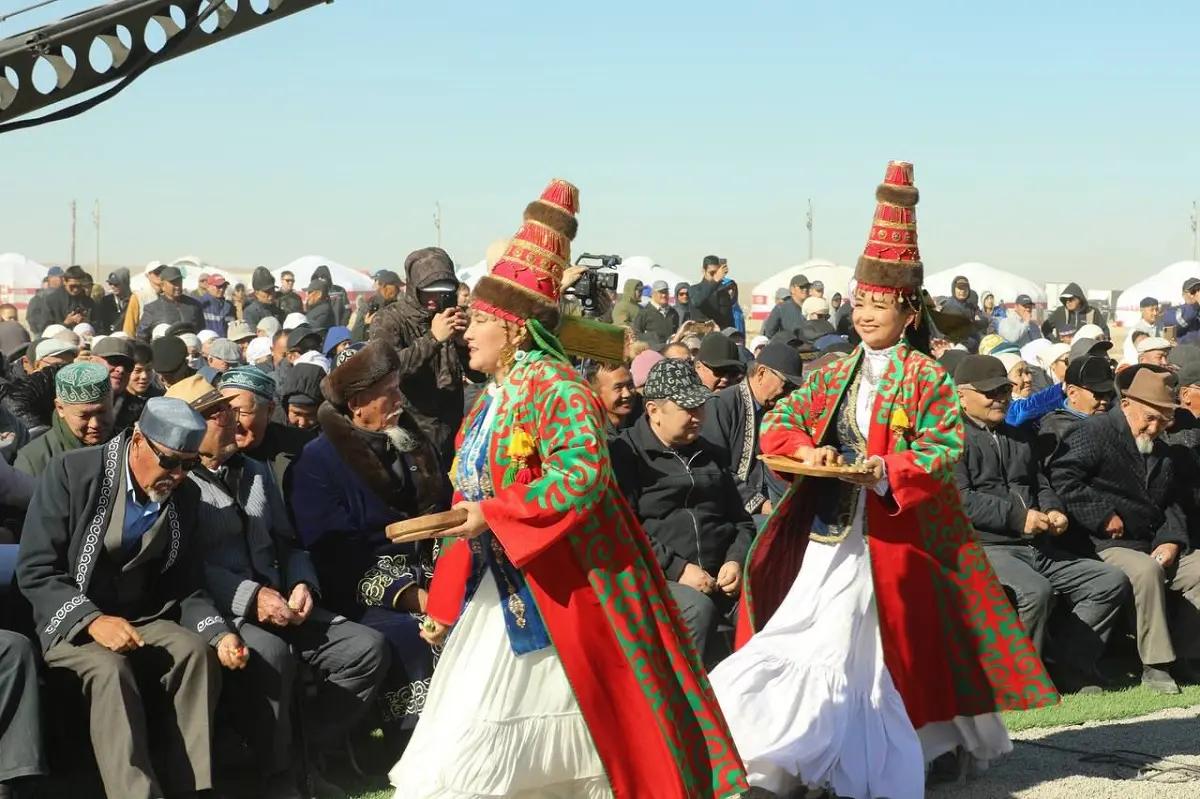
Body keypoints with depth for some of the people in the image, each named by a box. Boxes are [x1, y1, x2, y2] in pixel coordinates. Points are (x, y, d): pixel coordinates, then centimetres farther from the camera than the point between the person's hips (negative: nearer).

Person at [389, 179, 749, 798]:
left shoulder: (555, 388, -14)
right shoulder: (493, 398, 14)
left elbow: (582, 476, -29)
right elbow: (468, 501, 17)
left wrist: (494, 515, -24)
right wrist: (444, 603, 14)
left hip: (548, 596, -8)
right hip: (497, 592, 8)